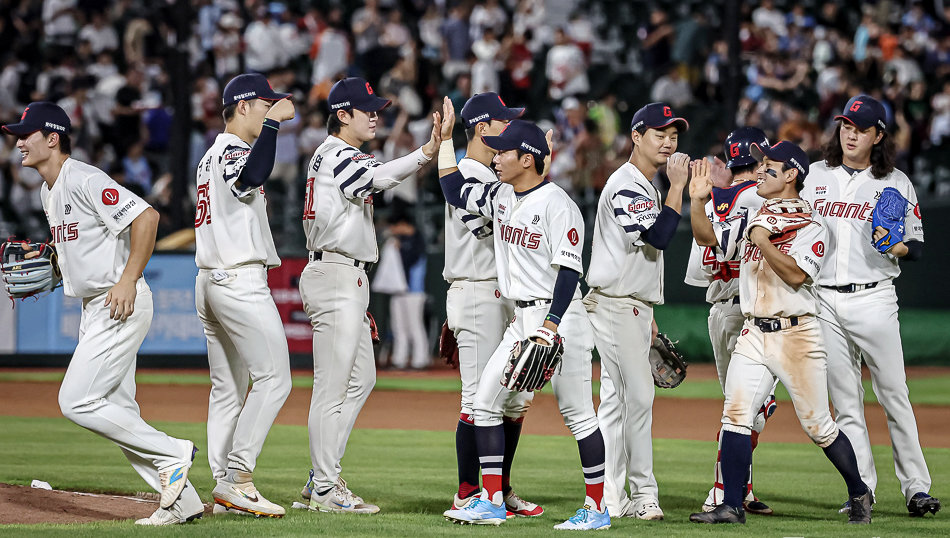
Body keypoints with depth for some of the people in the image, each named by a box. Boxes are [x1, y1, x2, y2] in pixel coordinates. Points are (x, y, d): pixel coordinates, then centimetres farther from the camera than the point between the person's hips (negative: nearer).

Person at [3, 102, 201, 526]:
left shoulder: (85, 181, -16)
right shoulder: (48, 191, 15)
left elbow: (146, 217, -23)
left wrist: (127, 281, -24)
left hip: (121, 304, -10)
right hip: (93, 308, 10)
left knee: (76, 402, -14)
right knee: (118, 412, 7)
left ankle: (171, 452, -4)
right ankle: (181, 501, 10)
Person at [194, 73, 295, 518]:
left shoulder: (212, 155, 20)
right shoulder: (232, 151, -12)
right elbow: (251, 177, -34)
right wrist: (272, 122, -30)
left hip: (208, 281, 10)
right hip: (240, 281, -10)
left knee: (227, 387, 9)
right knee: (274, 378, -9)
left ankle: (224, 487, 7)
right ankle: (236, 477, -14)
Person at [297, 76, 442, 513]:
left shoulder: (332, 155, 20)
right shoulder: (337, 156, -13)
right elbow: (380, 177, -33)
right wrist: (426, 153, -47)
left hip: (349, 280, 11)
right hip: (336, 276, -11)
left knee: (361, 379, 15)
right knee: (332, 386, -8)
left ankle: (322, 478, 18)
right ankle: (325, 490, -7)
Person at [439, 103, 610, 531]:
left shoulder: (558, 205, -15)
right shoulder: (500, 196, 10)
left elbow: (569, 272, -19)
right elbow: (454, 191, 25)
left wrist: (549, 328, -26)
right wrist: (446, 138, 19)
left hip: (560, 319, -9)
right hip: (521, 321, 9)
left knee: (578, 414, -4)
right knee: (485, 401, 4)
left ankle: (597, 508, 3)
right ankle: (491, 502, 8)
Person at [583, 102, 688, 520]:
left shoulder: (646, 187, 18)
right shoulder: (625, 185, -14)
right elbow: (658, 238, -26)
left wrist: (647, 313, 22)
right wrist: (677, 187, -20)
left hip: (633, 306, 10)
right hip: (614, 305, -10)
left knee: (616, 399, 9)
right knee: (638, 395, -12)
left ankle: (612, 497, 9)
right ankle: (643, 493, -9)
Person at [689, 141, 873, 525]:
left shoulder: (810, 226, -6)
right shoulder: (756, 215, 13)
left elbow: (797, 275, -19)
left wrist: (763, 242, -24)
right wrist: (699, 200, 2)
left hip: (795, 335, -5)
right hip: (753, 335, 5)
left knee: (818, 425, 1)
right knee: (735, 415, -9)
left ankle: (859, 493, 20)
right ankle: (731, 506, -8)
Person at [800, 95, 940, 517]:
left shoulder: (896, 183, 4)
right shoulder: (813, 176, 11)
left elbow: (916, 247, 5)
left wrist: (895, 246, -17)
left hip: (873, 298, -3)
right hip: (823, 301, 3)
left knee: (894, 395, -5)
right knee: (845, 401, 4)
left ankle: (916, 486, -2)